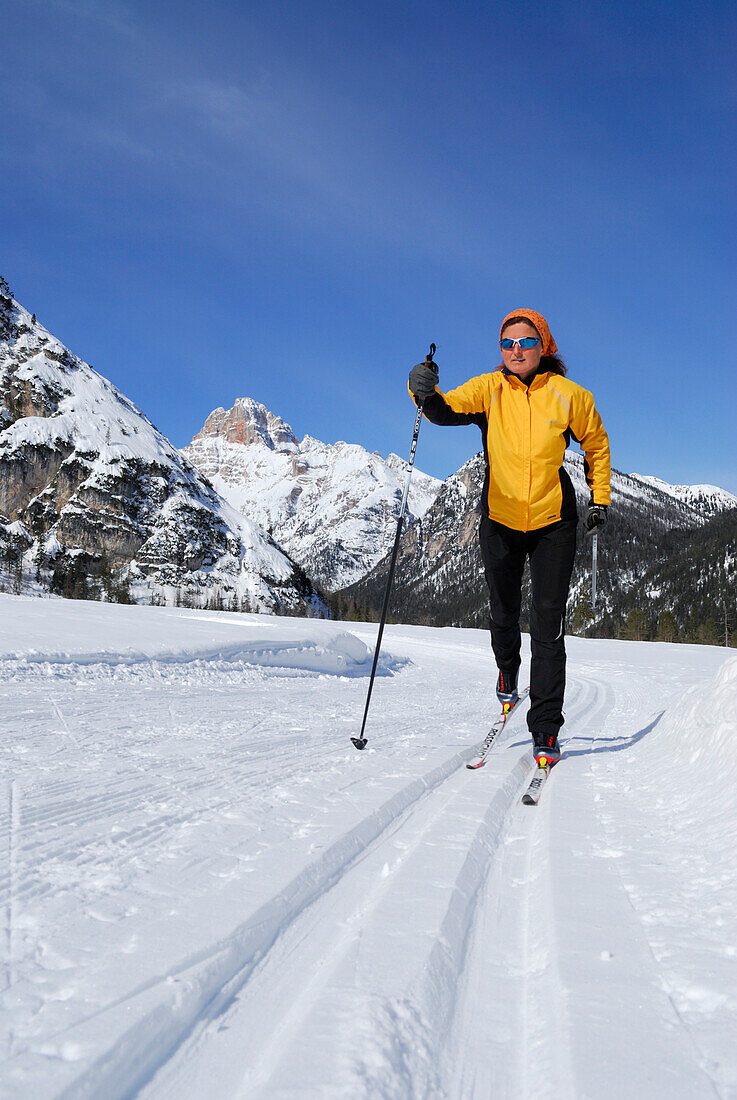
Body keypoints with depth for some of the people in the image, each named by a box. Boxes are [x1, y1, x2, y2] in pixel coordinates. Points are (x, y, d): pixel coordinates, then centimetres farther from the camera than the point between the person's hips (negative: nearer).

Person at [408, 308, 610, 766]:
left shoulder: (568, 395, -7)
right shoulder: (489, 389, -7)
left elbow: (596, 444, 9)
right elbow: (448, 410, -23)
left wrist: (600, 499, 7)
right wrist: (427, 394, -44)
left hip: (553, 522, -1)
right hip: (501, 519, 2)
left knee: (548, 626, -5)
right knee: (503, 614, 15)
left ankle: (546, 730, 0)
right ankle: (508, 671, 49)